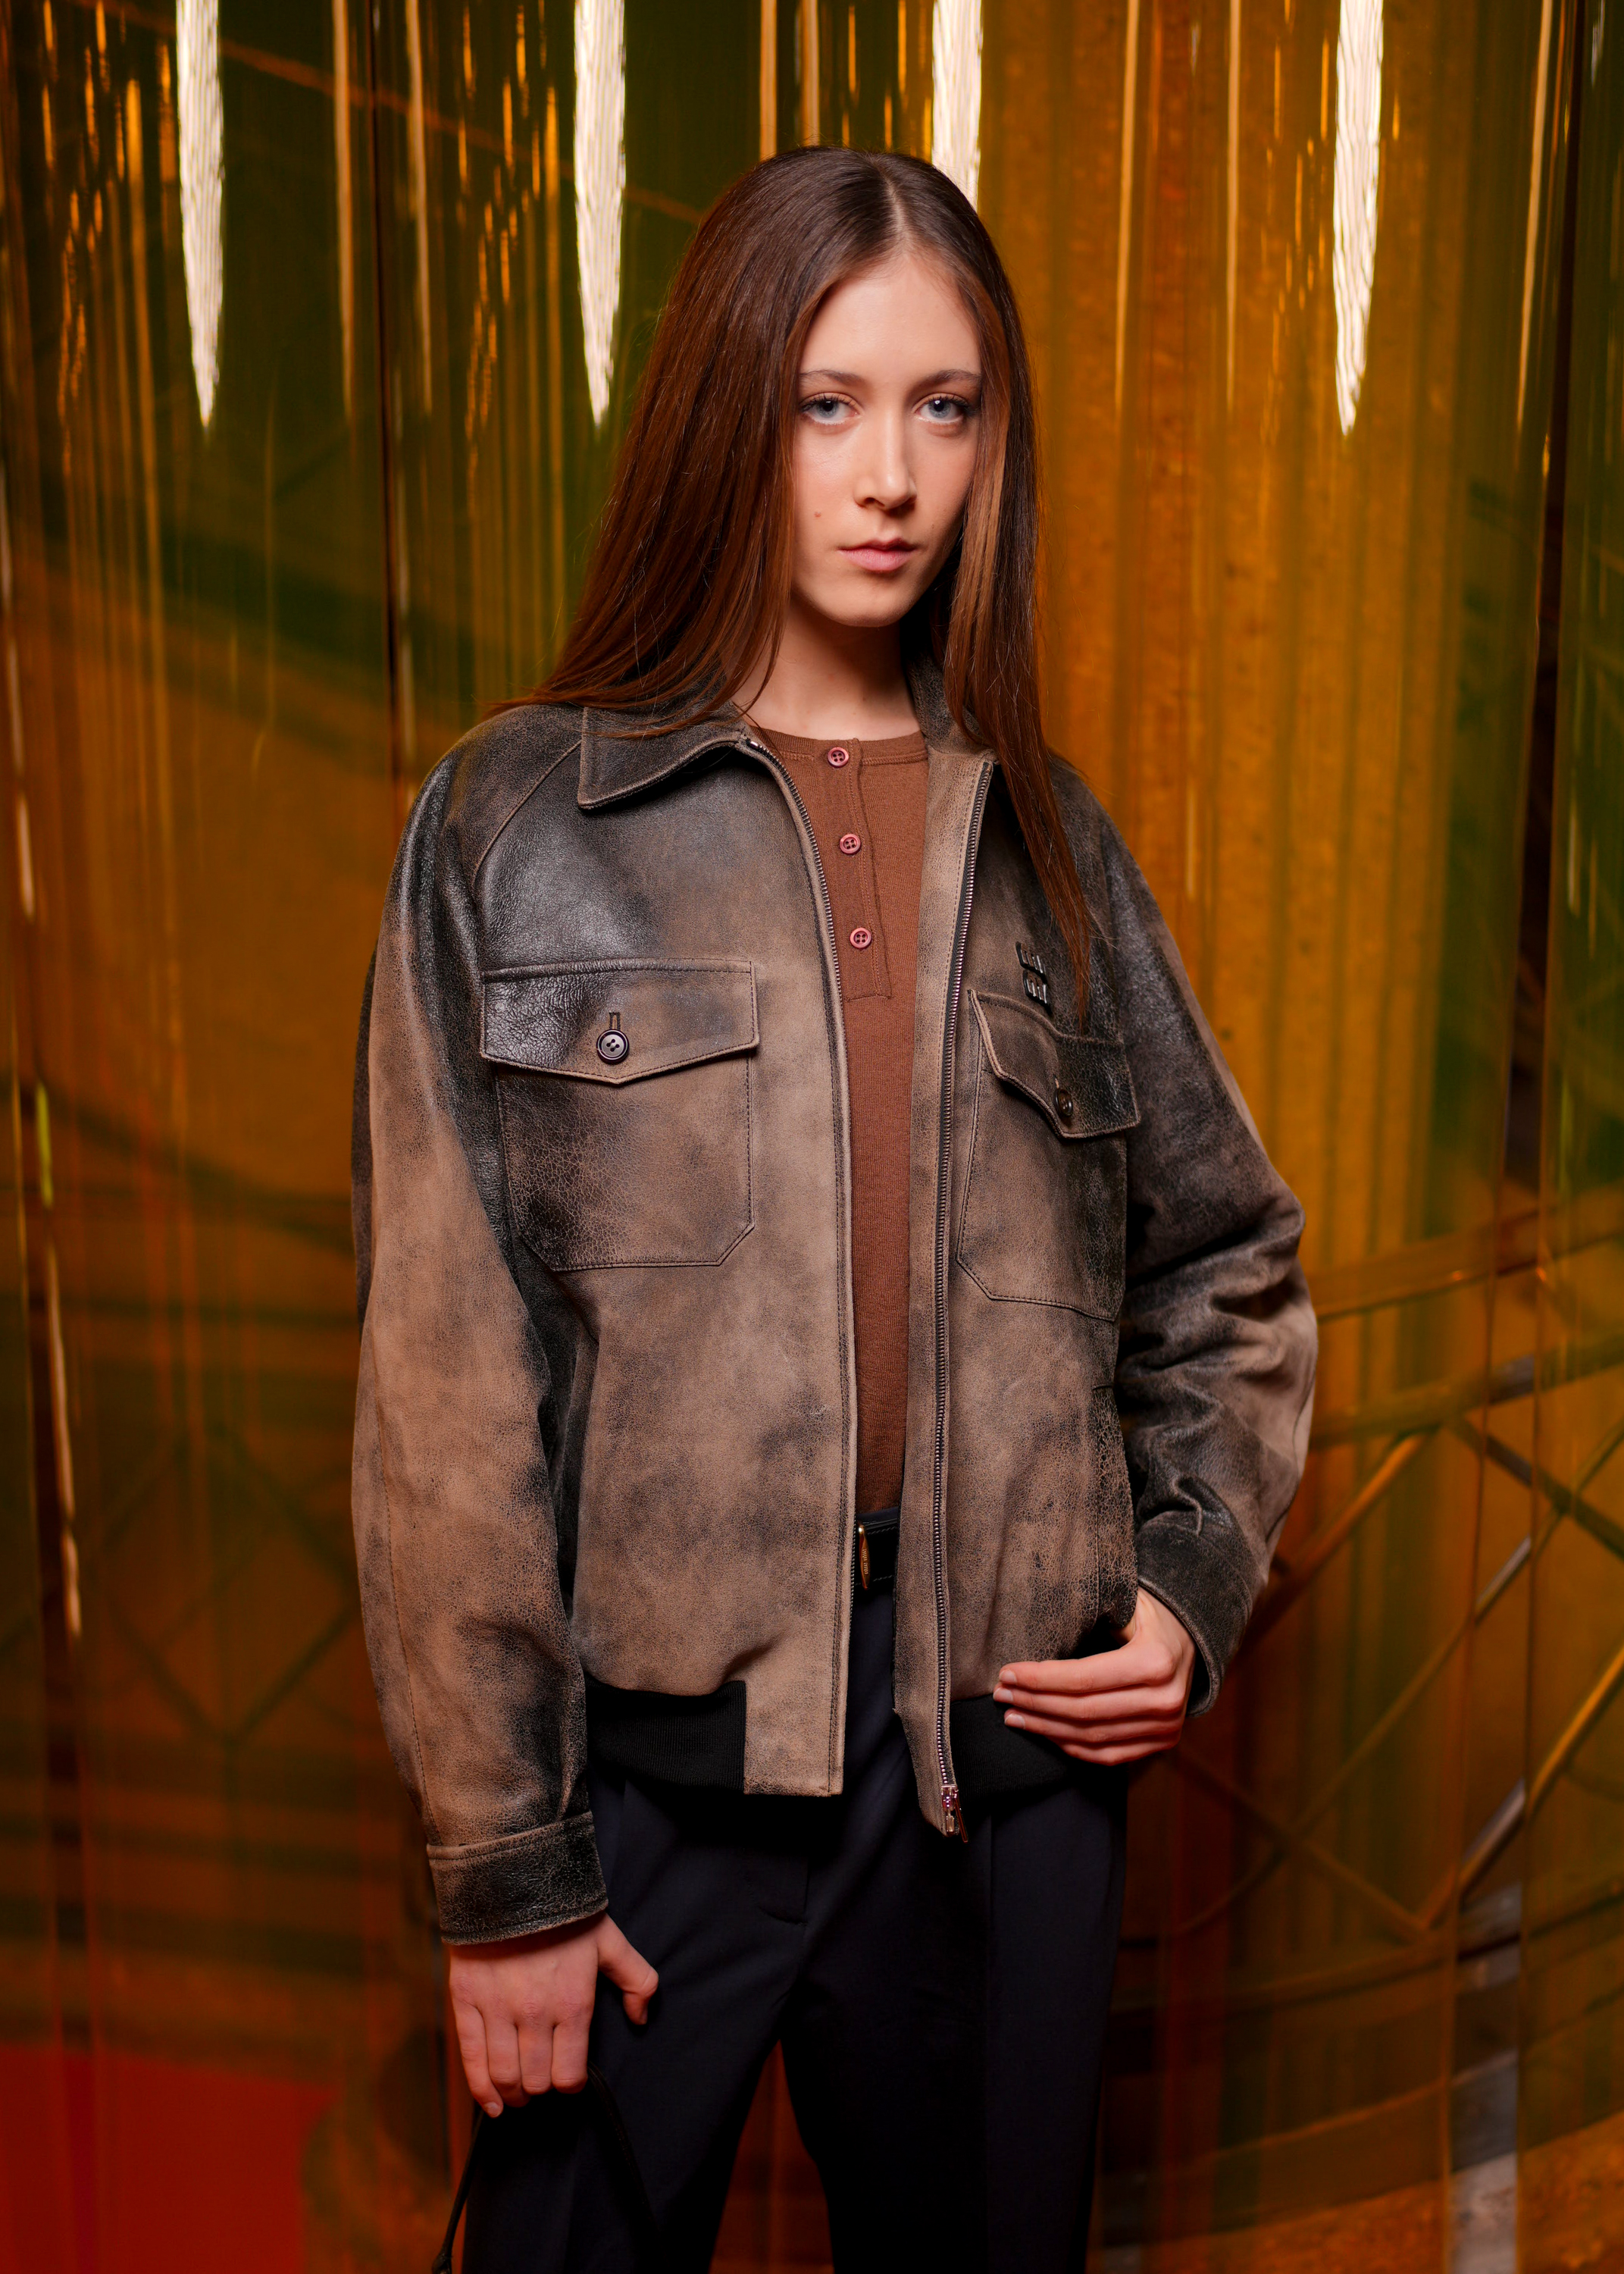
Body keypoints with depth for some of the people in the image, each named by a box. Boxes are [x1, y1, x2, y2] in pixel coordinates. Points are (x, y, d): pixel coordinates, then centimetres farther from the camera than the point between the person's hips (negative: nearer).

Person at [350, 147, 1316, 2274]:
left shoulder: (1045, 840, 7)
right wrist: (503, 1857, -6)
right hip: (654, 1752, -2)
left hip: (1011, 1754, 3)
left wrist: (1196, 1578, 1)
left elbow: (1228, 1265, 15)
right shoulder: (519, 828, -4)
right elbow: (448, 1380, -7)